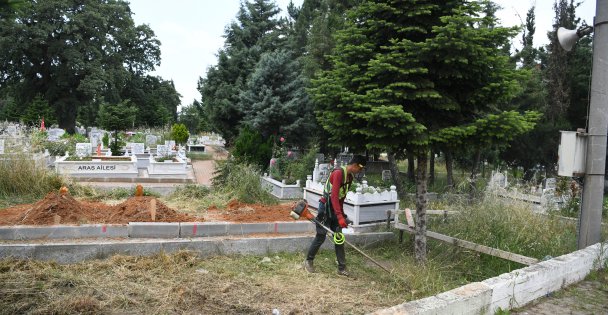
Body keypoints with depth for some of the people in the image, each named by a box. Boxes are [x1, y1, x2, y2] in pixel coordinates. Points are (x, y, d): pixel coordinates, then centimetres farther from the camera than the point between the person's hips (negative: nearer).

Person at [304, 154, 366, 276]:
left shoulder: (350, 176, 7)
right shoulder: (338, 173, -22)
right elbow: (334, 196, -29)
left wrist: (342, 214, 17)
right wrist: (340, 216, -34)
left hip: (336, 208, 8)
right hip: (326, 207, -8)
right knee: (321, 236, 0)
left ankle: (342, 268, 11)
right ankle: (308, 261, 20)